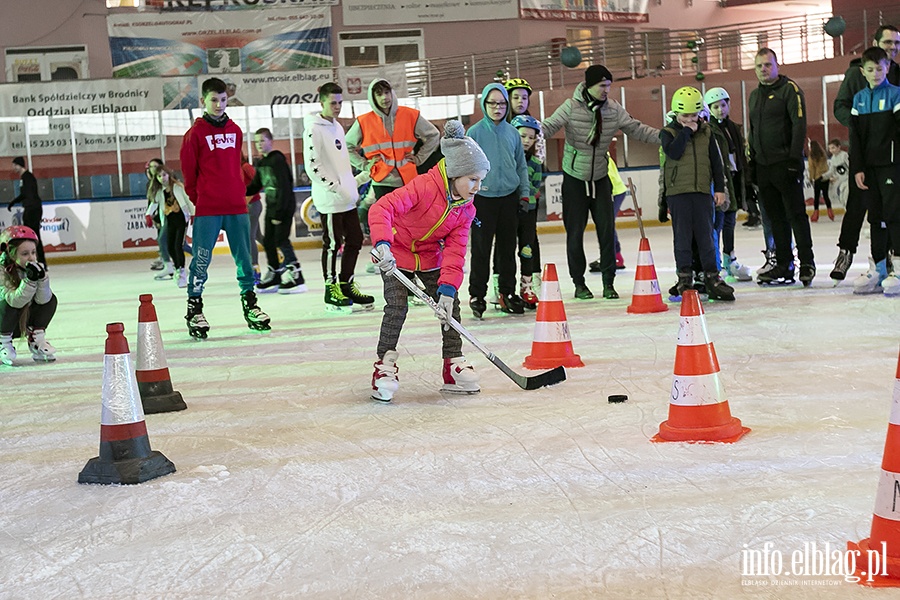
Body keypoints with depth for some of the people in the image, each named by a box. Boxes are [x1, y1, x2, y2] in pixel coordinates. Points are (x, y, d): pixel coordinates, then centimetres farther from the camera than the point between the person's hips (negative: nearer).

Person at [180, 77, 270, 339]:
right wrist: (197, 198, 7)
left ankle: (249, 304, 20)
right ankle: (194, 309, 5)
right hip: (207, 208, -4)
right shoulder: (196, 133, -3)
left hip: (236, 205, 4)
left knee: (244, 256, 8)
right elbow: (189, 170, 2)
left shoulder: (235, 130, 12)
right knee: (202, 259, -4)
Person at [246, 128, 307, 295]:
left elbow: (284, 187, -19)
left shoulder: (277, 160, -14)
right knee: (268, 240, 9)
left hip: (284, 206, -9)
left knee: (281, 240, -13)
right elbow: (255, 187, 17)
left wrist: (279, 212, -21)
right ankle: (274, 276, 20)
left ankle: (296, 277, -11)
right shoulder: (261, 163, 12)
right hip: (271, 206, 9)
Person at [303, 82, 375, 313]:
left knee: (355, 240, 11)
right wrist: (334, 187, -18)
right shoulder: (314, 129, -12)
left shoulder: (337, 127, 17)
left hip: (347, 198, 9)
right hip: (329, 199, -9)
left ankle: (346, 284, 22)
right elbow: (312, 166, -18)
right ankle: (331, 290, 5)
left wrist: (353, 182, 17)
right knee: (333, 243, -4)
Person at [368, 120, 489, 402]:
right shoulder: (425, 187, -30)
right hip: (395, 255, -6)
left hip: (431, 259, 6)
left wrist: (448, 289, -26)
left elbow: (455, 251, -14)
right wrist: (383, 244, -56)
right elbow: (381, 208, -41)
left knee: (450, 305, -3)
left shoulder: (466, 209, -8)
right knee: (397, 306, -18)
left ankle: (454, 365, 9)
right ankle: (385, 366, -3)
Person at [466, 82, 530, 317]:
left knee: (508, 247, 10)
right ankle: (477, 295, 7)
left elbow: (521, 165, 14)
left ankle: (507, 293, 20)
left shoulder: (512, 132, 6)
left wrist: (524, 194, 10)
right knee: (481, 249, -2)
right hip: (483, 198, -4)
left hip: (509, 197, 4)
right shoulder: (475, 132, -5)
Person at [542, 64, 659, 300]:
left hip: (600, 177, 3)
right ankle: (579, 282, 15)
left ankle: (608, 282, 9)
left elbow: (637, 129, 3)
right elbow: (549, 126, -21)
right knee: (575, 231, 2)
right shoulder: (571, 107, -14)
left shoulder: (614, 109, -3)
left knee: (607, 229, 0)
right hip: (574, 177, -3)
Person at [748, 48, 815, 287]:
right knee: (776, 217, 8)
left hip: (785, 164, -7)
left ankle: (807, 263, 0)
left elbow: (799, 125, -12)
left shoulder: (790, 89, -5)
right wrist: (752, 163, 17)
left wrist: (795, 158, -19)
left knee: (796, 214, -5)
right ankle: (784, 266, 12)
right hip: (763, 166, 7)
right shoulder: (754, 95, 18)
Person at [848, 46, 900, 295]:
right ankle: (879, 270, 13)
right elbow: (855, 137, 10)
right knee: (875, 217, 8)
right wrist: (857, 169, 3)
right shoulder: (859, 98, 11)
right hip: (868, 166, 5)